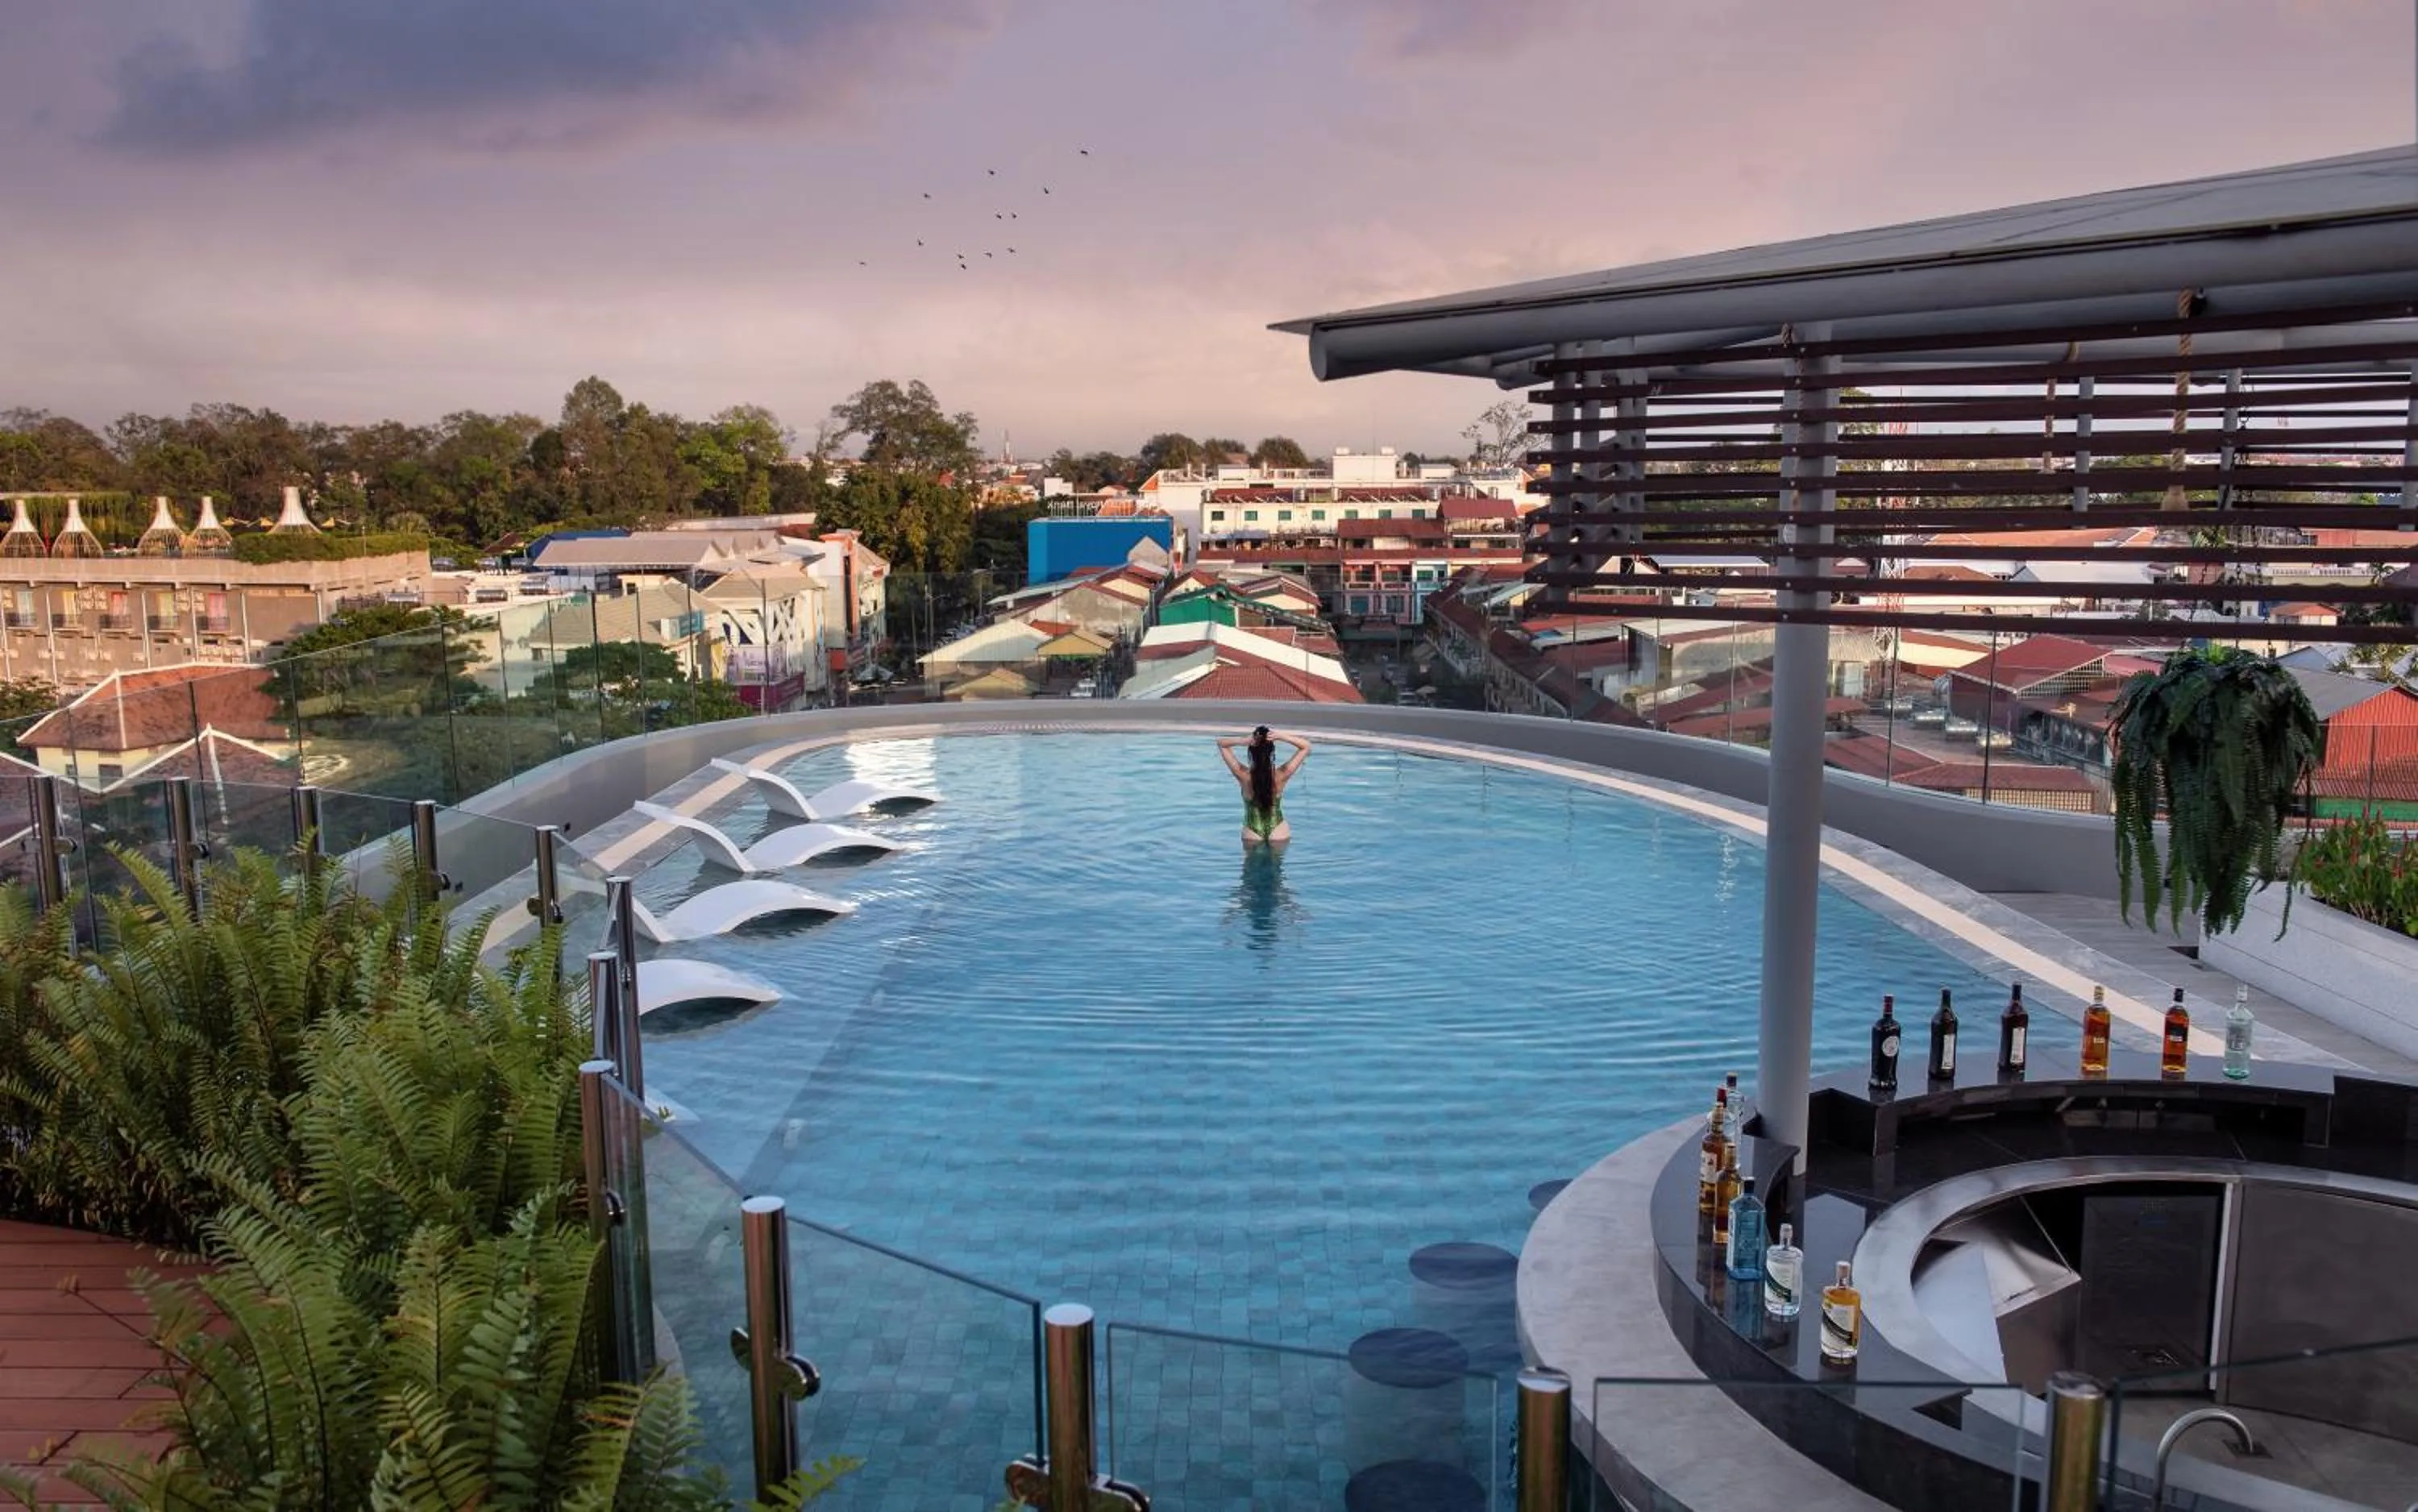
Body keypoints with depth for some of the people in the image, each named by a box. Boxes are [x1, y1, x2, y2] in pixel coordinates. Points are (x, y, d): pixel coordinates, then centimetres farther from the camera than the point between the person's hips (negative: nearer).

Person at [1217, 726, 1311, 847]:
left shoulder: (1243, 775, -22)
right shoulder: (1281, 775, -22)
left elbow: (1221, 744, -11)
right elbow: (1306, 746, -12)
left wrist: (1243, 742, -31)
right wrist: (1281, 737, -29)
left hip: (1252, 834, 0)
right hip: (1279, 832, 0)